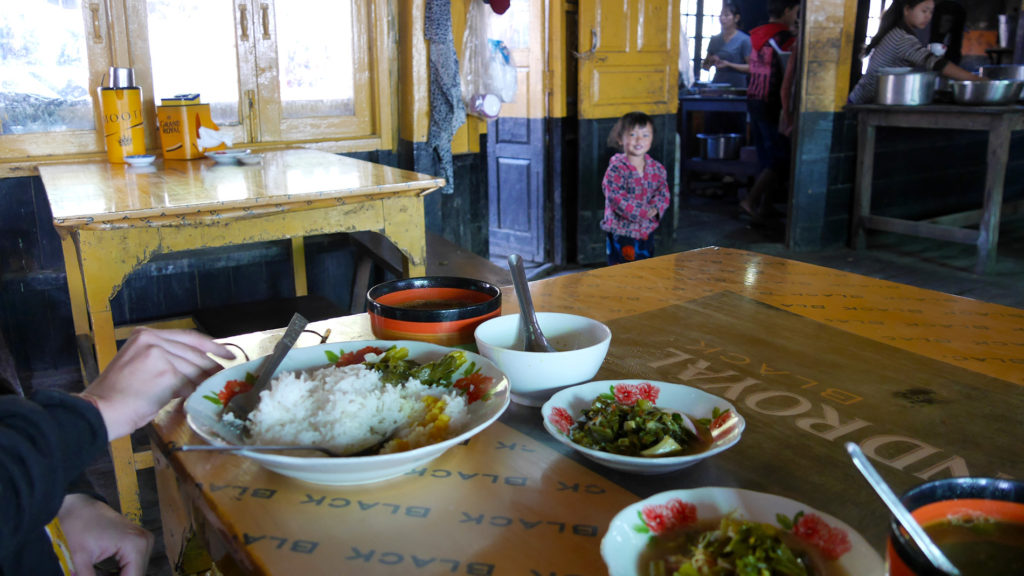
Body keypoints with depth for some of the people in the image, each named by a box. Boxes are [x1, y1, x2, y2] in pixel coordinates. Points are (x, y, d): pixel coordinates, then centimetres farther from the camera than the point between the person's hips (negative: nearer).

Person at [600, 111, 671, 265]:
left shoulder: (657, 168, 4)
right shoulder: (616, 169, -15)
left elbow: (663, 193, 3)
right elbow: (618, 199, -22)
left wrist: (655, 209, -19)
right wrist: (644, 212, -24)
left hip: (647, 231, 6)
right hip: (621, 233, -6)